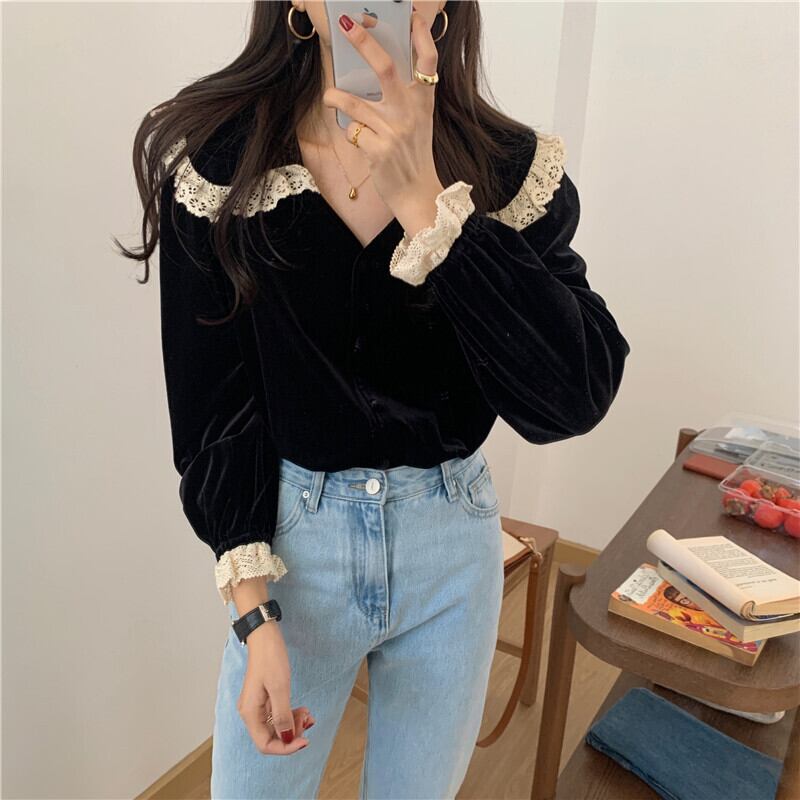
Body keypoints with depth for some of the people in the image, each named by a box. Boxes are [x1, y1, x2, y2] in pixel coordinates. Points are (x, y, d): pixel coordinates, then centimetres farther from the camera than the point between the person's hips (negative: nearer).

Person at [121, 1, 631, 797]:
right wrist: (253, 616, -14)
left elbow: (573, 398, -21)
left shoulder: (511, 167, -8)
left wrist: (424, 200, -28)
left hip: (454, 547, 2)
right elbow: (213, 409, -8)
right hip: (291, 538, -1)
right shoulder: (214, 157, -9)